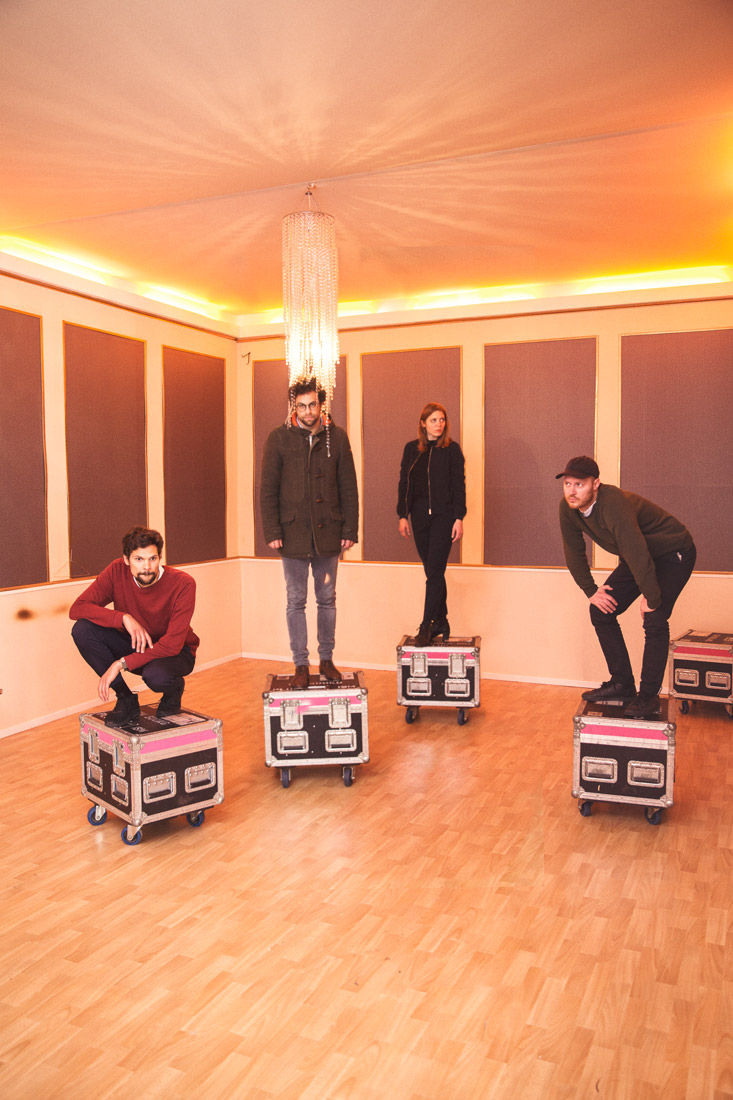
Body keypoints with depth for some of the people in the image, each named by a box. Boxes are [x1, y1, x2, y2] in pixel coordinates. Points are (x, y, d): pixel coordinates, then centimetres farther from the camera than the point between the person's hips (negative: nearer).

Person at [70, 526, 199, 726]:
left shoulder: (183, 584, -25)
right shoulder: (117, 571, -15)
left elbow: (172, 645, -27)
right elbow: (77, 608, -20)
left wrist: (120, 664, -32)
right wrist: (124, 618, -33)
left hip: (176, 652, -4)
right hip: (135, 645, 4)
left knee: (156, 675, -39)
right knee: (82, 629, -21)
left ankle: (174, 689, 1)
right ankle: (126, 700, -7)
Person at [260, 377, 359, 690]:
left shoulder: (337, 437, 3)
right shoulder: (279, 438, -1)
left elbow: (348, 488, 5)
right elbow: (268, 489, -1)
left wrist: (350, 529, -1)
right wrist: (272, 531, -7)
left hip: (327, 533, 1)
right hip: (293, 532, -1)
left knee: (327, 599, 11)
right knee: (296, 602, 5)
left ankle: (326, 660, 25)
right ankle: (301, 666, 15)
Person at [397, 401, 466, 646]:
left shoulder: (452, 449, 0)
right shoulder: (411, 449, 10)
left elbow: (459, 486, -2)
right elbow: (404, 484, 10)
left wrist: (459, 518, -8)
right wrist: (403, 516, 4)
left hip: (444, 515, -4)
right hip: (420, 516, 4)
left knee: (435, 571, -8)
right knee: (432, 571, 9)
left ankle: (426, 626, -5)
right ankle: (441, 622, 20)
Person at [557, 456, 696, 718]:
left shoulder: (614, 505, -38)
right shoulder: (568, 508, -13)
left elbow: (639, 557, -37)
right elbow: (574, 552, 0)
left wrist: (652, 600, -28)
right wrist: (591, 591, -2)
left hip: (673, 553, -8)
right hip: (636, 557, 8)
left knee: (654, 620, -19)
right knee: (601, 611, -1)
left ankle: (649, 695, -5)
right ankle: (622, 684, 9)